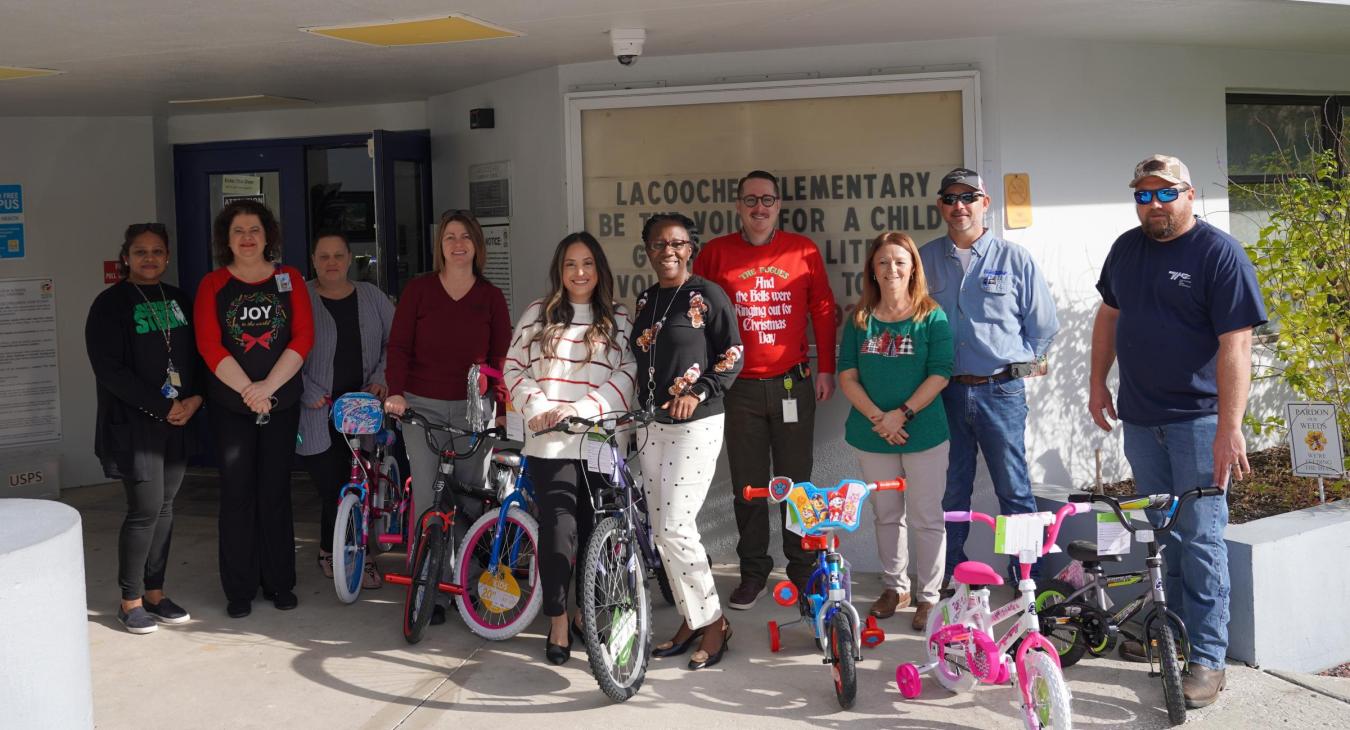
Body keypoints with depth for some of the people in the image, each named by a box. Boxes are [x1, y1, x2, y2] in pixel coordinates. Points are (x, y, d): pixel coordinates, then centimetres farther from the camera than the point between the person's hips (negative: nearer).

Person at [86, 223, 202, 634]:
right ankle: (130, 600, 8)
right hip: (133, 424, -5)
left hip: (178, 421, 5)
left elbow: (197, 355, 14)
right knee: (145, 510, -6)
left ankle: (155, 592, 19)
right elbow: (109, 370, -12)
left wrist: (194, 399, -5)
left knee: (164, 508, 9)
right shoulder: (111, 304, -5)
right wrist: (163, 406, -15)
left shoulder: (178, 300, 12)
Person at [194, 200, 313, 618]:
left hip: (282, 402, 1)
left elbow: (303, 337, -3)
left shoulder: (289, 279, 5)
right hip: (230, 405, -1)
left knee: (276, 492, 6)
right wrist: (248, 390, -16)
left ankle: (279, 583, 15)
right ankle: (239, 590, 8)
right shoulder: (213, 285, 3)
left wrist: (268, 386, -13)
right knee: (237, 493, 0)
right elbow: (209, 346, -6)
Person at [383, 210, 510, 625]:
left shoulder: (491, 297, 8)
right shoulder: (419, 290, 4)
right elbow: (399, 345, 3)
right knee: (427, 500, -5)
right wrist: (395, 391, -10)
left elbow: (502, 355, 7)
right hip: (422, 405, -1)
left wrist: (502, 403, -3)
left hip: (472, 408, 1)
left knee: (471, 498, 1)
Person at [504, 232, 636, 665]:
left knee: (594, 532, 8)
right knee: (558, 529, -7)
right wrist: (534, 406, -11)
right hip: (551, 443, -1)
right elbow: (514, 368, 7)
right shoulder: (538, 315, 9)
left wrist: (581, 407, -14)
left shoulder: (619, 320, 9)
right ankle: (558, 624, 5)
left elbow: (628, 374, -2)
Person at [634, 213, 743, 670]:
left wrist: (697, 392, -17)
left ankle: (713, 622, 4)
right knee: (663, 530, 8)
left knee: (675, 529, -12)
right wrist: (639, 407, 12)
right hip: (653, 424, 7)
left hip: (696, 424, -7)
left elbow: (732, 357, -7)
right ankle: (692, 620, 20)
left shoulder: (707, 295, -7)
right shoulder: (646, 301, 13)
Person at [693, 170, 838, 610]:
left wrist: (825, 368, 3)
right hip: (739, 388, 0)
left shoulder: (803, 250, 3)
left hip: (793, 385, 0)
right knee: (748, 485, 8)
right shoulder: (715, 254, 3)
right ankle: (753, 572, 20)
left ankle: (803, 568, 21)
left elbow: (822, 309, 6)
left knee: (796, 481, 8)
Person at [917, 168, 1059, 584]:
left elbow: (1044, 324, 7)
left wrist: (1017, 363, 8)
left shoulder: (1014, 258, 0)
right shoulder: (925, 259, 5)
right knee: (951, 491, 10)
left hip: (1001, 392, -2)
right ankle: (952, 575, 22)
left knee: (1014, 490, 3)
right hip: (946, 393, 2)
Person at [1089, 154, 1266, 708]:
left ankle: (1207, 658, 3)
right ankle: (1172, 630, 28)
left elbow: (1235, 343, -18)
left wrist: (1230, 427, -24)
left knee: (1200, 537, -4)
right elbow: (1108, 315, 20)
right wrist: (1097, 383, 15)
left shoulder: (1220, 253, -12)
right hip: (1140, 418, 6)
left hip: (1197, 420, -6)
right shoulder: (1126, 248, 8)